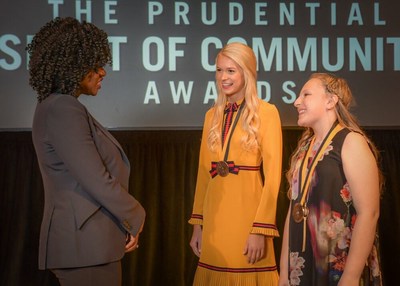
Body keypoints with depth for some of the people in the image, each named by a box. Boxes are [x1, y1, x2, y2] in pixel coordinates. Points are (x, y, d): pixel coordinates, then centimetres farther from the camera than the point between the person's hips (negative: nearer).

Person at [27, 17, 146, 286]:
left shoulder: (61, 106, 14)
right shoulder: (63, 110, -16)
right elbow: (97, 180, -21)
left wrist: (127, 222, 8)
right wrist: (135, 218, -6)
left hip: (87, 238, 10)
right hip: (85, 242, -10)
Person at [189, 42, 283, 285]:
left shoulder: (266, 112, -5)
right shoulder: (212, 115, 12)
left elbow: (272, 176, -10)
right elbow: (204, 172, 12)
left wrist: (261, 229, -15)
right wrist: (198, 223, 9)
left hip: (246, 214, -5)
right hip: (214, 216, 5)